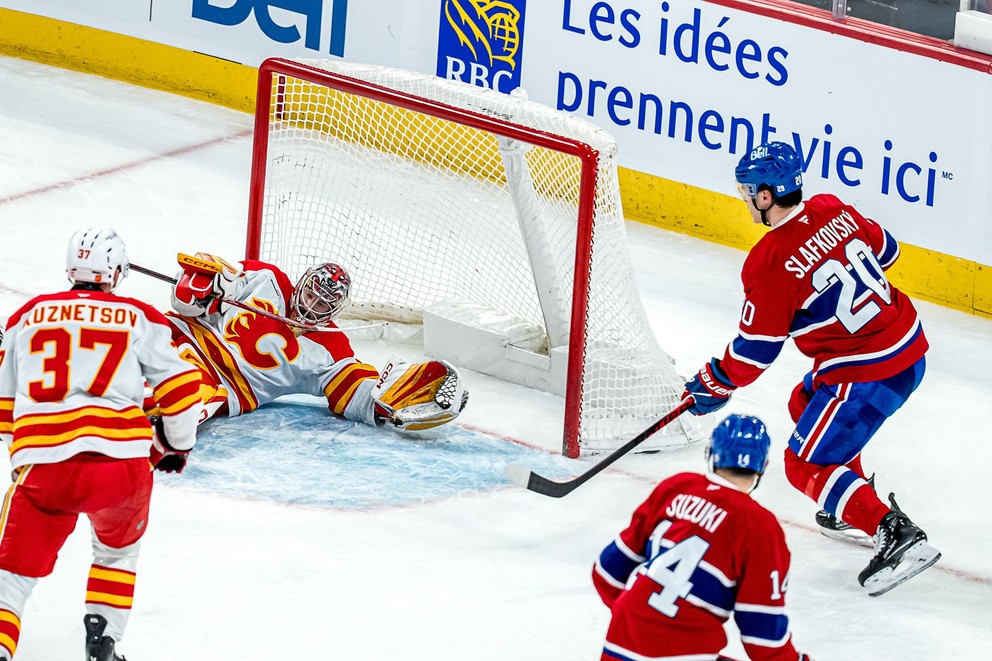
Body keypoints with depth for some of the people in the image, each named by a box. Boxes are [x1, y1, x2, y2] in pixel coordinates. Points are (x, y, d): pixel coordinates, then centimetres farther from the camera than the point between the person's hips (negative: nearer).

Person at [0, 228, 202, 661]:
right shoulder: (138, 318, 12)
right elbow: (179, 383, 10)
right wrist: (177, 442, 27)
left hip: (42, 463, 0)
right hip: (121, 459, 0)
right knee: (118, 548, 30)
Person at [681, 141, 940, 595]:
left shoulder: (770, 262, -19)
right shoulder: (832, 210, 3)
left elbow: (756, 350, -12)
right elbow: (884, 250, 20)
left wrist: (714, 386, 4)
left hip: (868, 373, -9)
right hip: (910, 343, 9)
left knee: (807, 465, 0)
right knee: (806, 405, 29)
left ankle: (896, 535, -12)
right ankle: (855, 508, 37)